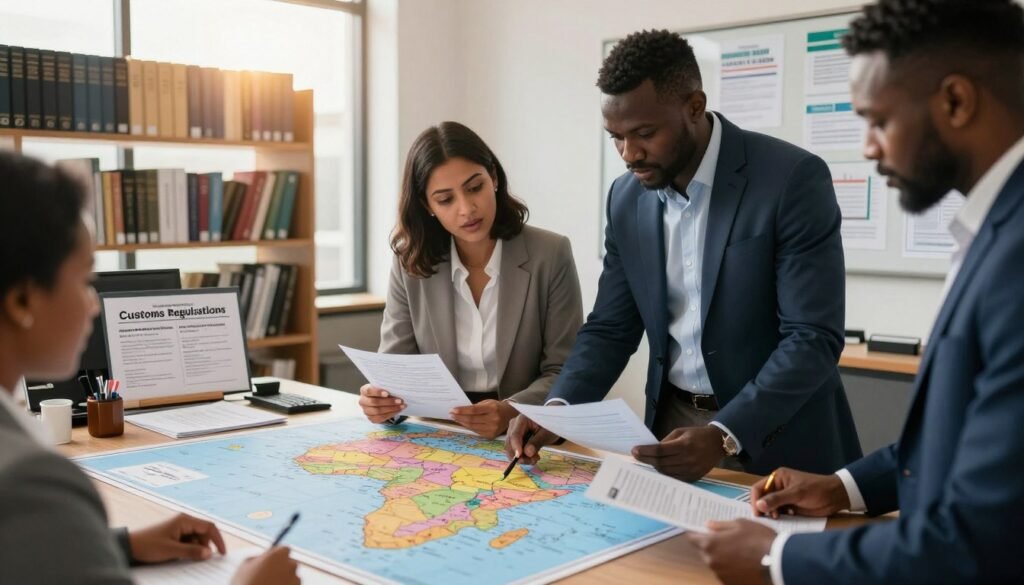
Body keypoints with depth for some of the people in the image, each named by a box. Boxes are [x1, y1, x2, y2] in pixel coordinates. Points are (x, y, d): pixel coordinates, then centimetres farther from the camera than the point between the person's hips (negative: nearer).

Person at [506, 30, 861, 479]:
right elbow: (610, 328, 5)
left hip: (778, 441, -3)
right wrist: (558, 409, -12)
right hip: (673, 427, 4)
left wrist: (722, 436, -29)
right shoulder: (627, 197, 0)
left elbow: (813, 339, -19)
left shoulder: (792, 178, -16)